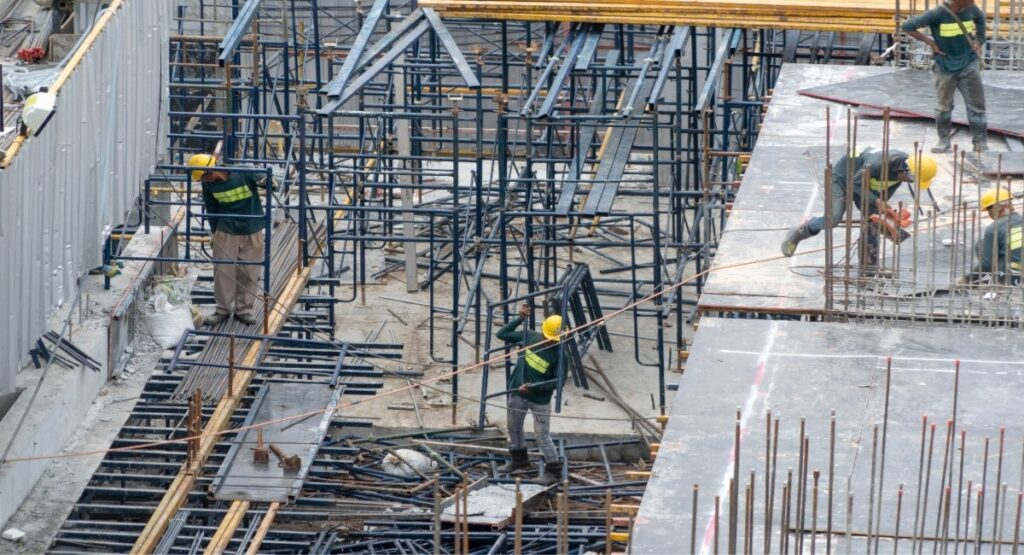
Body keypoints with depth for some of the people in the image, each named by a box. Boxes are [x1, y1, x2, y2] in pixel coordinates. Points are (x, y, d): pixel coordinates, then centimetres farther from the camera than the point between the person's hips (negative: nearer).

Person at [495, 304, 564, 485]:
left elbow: (558, 381, -18)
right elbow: (502, 334, 1)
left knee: (542, 435, -2)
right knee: (514, 428, 21)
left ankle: (554, 470, 9)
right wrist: (520, 318, -8)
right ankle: (519, 460, 42)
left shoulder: (558, 353, -19)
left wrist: (533, 387, -23)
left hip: (540, 400, -6)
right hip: (518, 394, 6)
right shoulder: (529, 336, -7)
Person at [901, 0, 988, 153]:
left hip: (968, 64, 3)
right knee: (944, 106, 7)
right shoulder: (938, 14, -17)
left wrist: (978, 40, 10)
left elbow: (980, 18, 22)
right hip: (945, 65, -3)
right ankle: (944, 141, 20)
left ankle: (980, 142, 8)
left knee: (976, 105, 1)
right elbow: (908, 26, -14)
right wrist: (930, 42, -13)